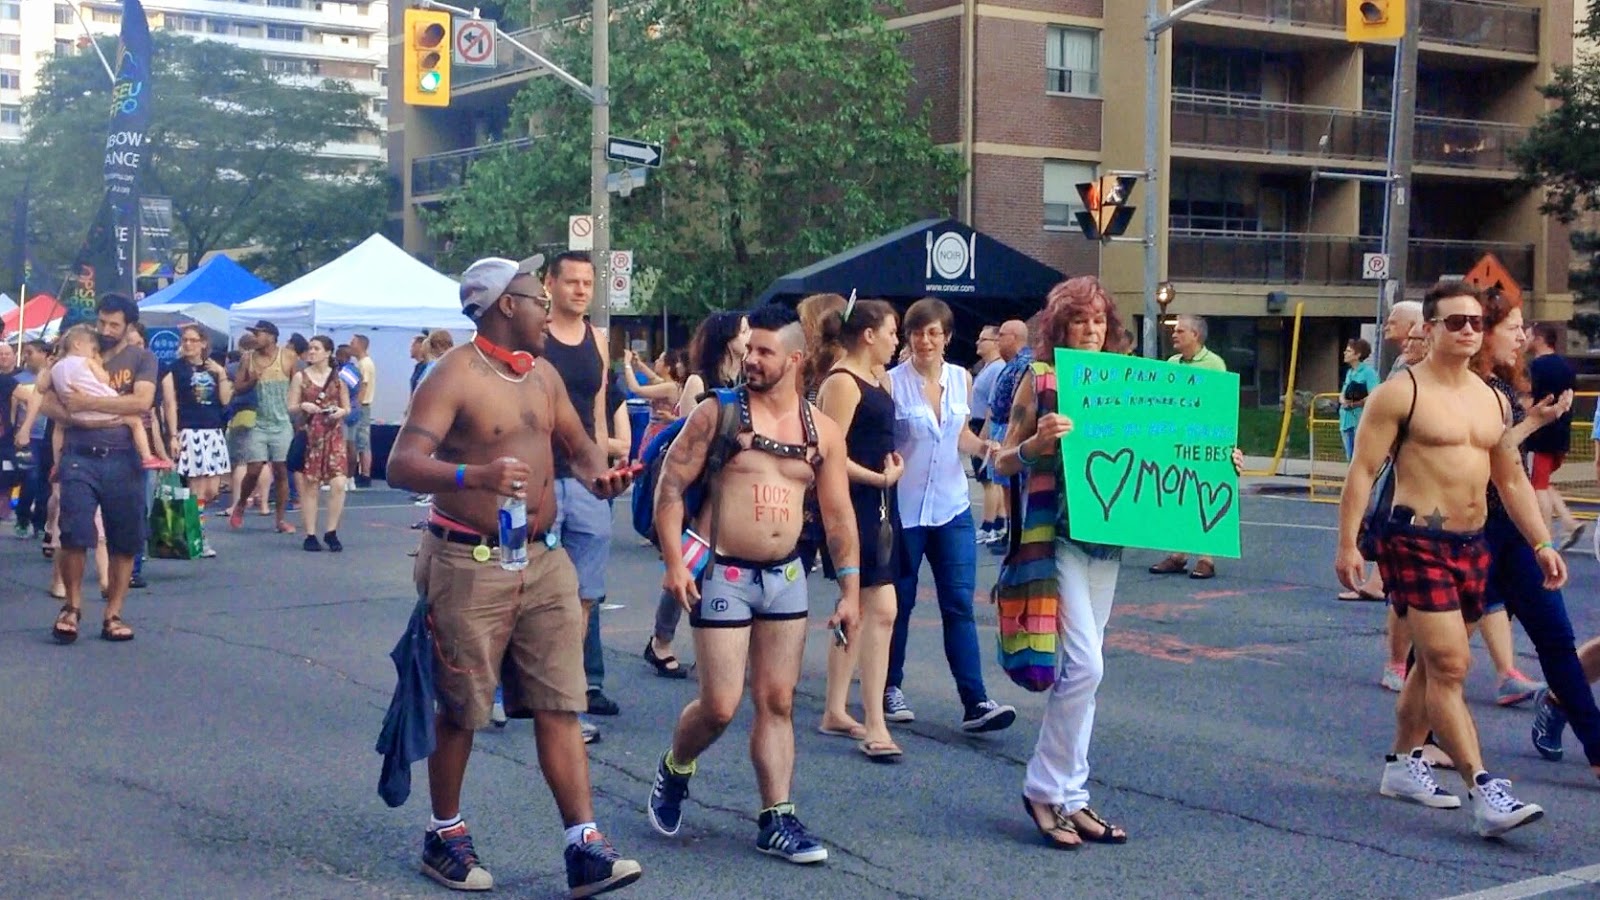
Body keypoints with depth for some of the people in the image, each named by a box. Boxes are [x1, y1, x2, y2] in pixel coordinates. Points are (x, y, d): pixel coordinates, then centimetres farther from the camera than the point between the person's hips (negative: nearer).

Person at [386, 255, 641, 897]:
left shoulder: (543, 373, 11)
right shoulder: (456, 375, -12)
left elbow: (577, 443, 24)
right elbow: (401, 465, -21)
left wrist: (596, 471, 0)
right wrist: (475, 474, -37)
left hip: (543, 560, 6)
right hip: (469, 565, -6)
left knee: (560, 706, 0)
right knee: (460, 711, 7)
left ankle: (584, 848, 0)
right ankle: (445, 836, 25)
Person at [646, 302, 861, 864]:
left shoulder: (822, 432, 5)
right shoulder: (719, 413, -6)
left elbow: (838, 516, 8)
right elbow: (671, 485, -6)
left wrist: (850, 590, 5)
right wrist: (674, 561, -14)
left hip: (786, 576, 4)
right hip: (723, 574, -4)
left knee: (777, 702, 7)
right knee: (720, 705, -5)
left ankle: (777, 821, 13)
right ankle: (673, 771, 25)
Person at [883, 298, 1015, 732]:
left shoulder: (961, 379, 5)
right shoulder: (892, 382, -8)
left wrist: (983, 446, -2)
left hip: (952, 507, 3)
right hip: (903, 508, -3)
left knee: (960, 604, -2)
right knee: (898, 603, 8)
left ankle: (975, 702, -4)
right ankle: (890, 689, 24)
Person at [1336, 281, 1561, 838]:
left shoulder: (1493, 401, 14)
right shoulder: (1401, 394, -8)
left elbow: (1512, 480, 20)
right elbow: (1362, 471, -10)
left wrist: (1542, 544, 14)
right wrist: (1347, 544, -17)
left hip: (1472, 545, 8)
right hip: (1417, 542, -8)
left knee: (1434, 663, 15)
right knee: (1449, 665, -13)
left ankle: (1402, 764, 29)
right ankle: (1484, 793, -17)